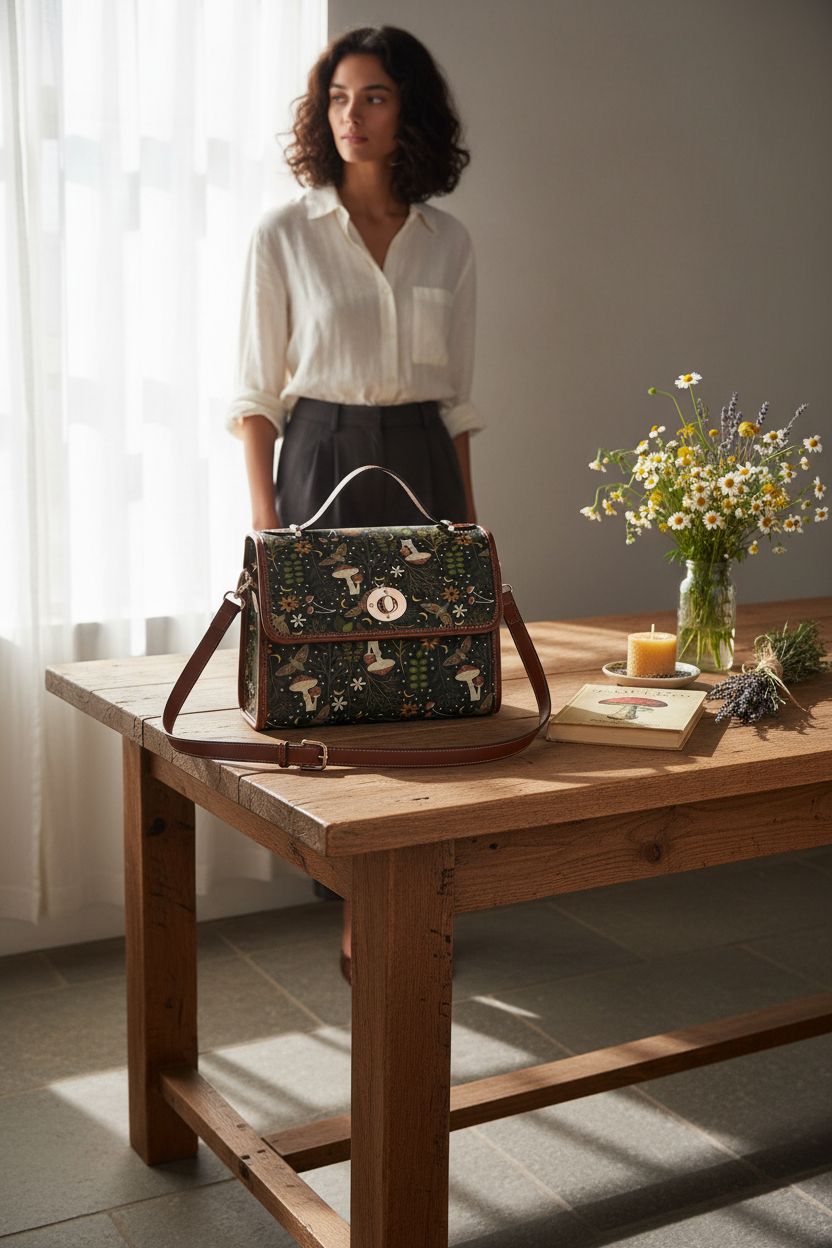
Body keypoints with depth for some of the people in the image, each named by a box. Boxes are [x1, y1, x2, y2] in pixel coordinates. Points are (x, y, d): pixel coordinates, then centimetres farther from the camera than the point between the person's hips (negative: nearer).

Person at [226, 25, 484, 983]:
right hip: (321, 462, -3)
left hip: (421, 466, 3)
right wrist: (265, 518, -8)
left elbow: (455, 398, 12)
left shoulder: (448, 243, 8)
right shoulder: (285, 235, 0)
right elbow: (256, 393, 0)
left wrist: (468, 517, 9)